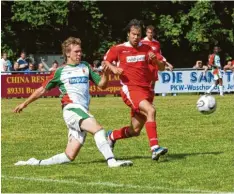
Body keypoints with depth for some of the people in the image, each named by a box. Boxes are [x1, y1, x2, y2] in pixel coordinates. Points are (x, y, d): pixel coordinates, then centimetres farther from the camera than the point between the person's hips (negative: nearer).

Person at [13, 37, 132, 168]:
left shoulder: (85, 66, 21)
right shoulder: (60, 72, 9)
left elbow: (102, 84, 18)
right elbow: (43, 90, 17)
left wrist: (105, 73, -3)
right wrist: (25, 104, 16)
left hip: (83, 112, 5)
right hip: (71, 109, -5)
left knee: (69, 156, 1)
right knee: (98, 128, -30)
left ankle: (37, 163, 12)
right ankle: (111, 161, -38)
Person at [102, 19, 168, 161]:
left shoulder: (147, 49, 9)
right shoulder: (119, 49, 2)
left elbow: (162, 67, 9)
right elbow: (105, 62, 13)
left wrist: (155, 60, -12)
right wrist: (113, 68, -8)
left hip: (146, 90, 5)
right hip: (130, 89, -5)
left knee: (135, 131, 5)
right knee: (150, 110, -32)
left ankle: (112, 136, 35)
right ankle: (155, 148, -39)